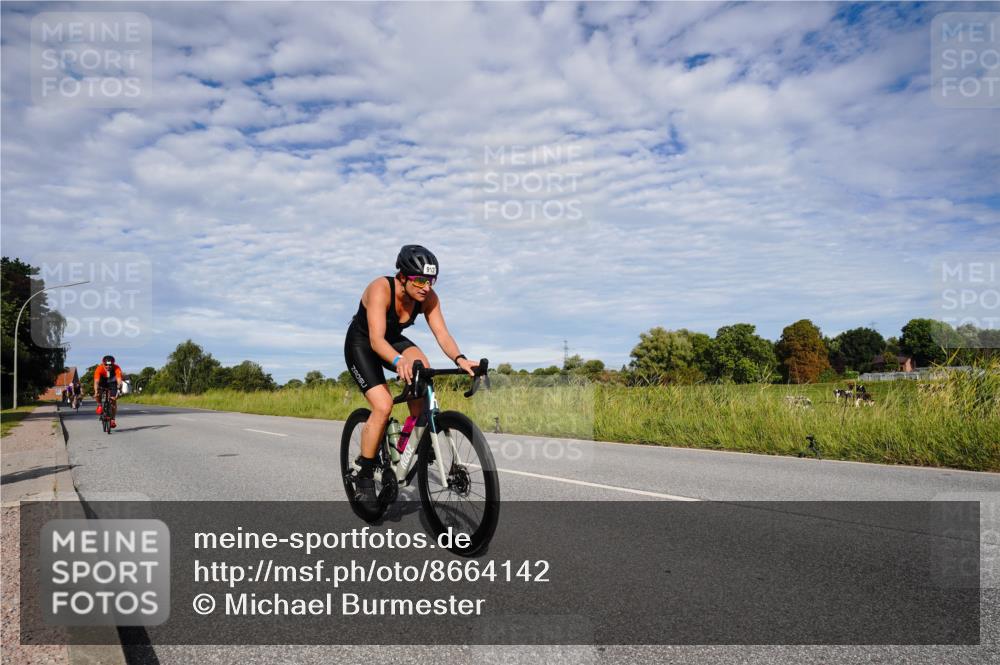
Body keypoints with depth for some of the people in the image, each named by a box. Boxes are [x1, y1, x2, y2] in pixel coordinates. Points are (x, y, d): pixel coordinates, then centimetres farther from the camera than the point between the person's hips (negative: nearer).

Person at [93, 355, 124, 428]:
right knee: (98, 393, -31)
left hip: (112, 383, 0)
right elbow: (96, 381, -40)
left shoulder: (117, 368, -32)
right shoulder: (100, 368, -32)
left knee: (114, 400, -10)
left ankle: (113, 419, 1)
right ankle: (99, 405, -1)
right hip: (103, 383, 0)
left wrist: (119, 387, -61)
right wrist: (96, 392, -53)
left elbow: (119, 379, -43)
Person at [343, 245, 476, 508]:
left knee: (422, 368, -28)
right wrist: (399, 361, -62)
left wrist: (459, 359, -46)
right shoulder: (381, 289, -33)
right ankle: (364, 476, -3)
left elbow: (442, 334, -25)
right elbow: (376, 339, -42)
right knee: (383, 406, -23)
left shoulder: (428, 298, -18)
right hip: (361, 344, -4)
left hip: (393, 341, 5)